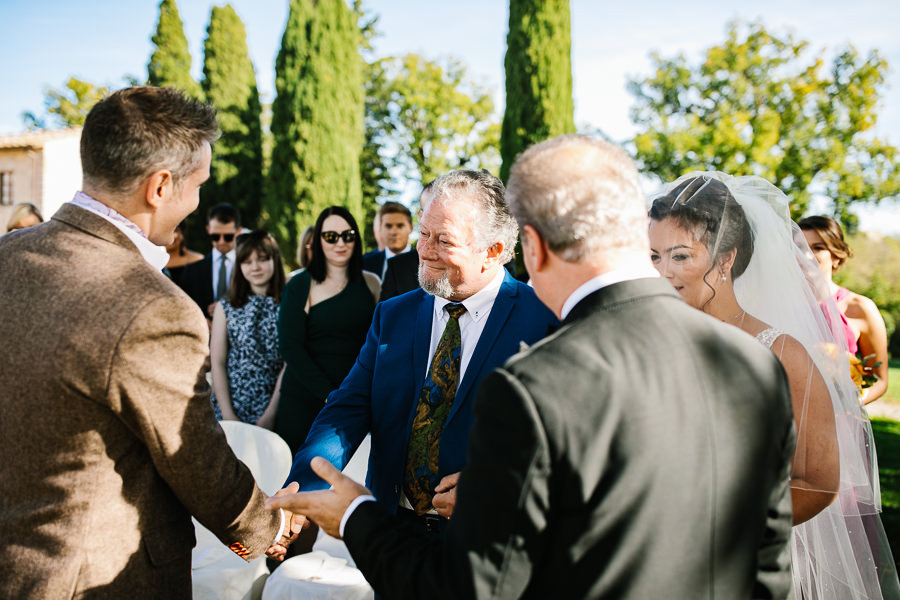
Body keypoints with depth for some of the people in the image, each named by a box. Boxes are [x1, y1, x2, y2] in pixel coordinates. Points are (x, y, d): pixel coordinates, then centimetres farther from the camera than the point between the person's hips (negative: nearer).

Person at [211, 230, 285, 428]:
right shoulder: (225, 307, 6)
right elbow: (217, 362, 2)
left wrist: (270, 413, -11)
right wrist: (227, 414, -7)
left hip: (274, 411, -1)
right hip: (229, 409, 2)